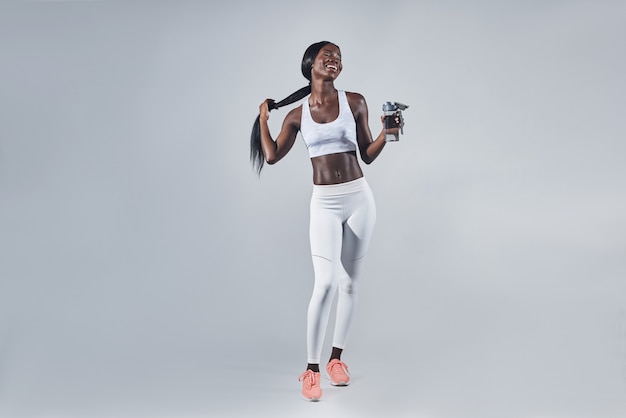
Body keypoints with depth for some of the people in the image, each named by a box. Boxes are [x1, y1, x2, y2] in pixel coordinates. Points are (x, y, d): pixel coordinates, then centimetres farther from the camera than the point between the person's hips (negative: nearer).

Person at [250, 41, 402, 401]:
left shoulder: (355, 102, 2)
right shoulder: (297, 114, 5)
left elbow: (368, 155, 5)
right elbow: (272, 156, 7)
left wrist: (386, 134, -12)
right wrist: (264, 117, 11)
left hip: (359, 198, 1)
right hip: (325, 204, -1)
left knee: (350, 283, 7)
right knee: (326, 283, -14)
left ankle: (337, 358, 23)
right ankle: (312, 369, -3)